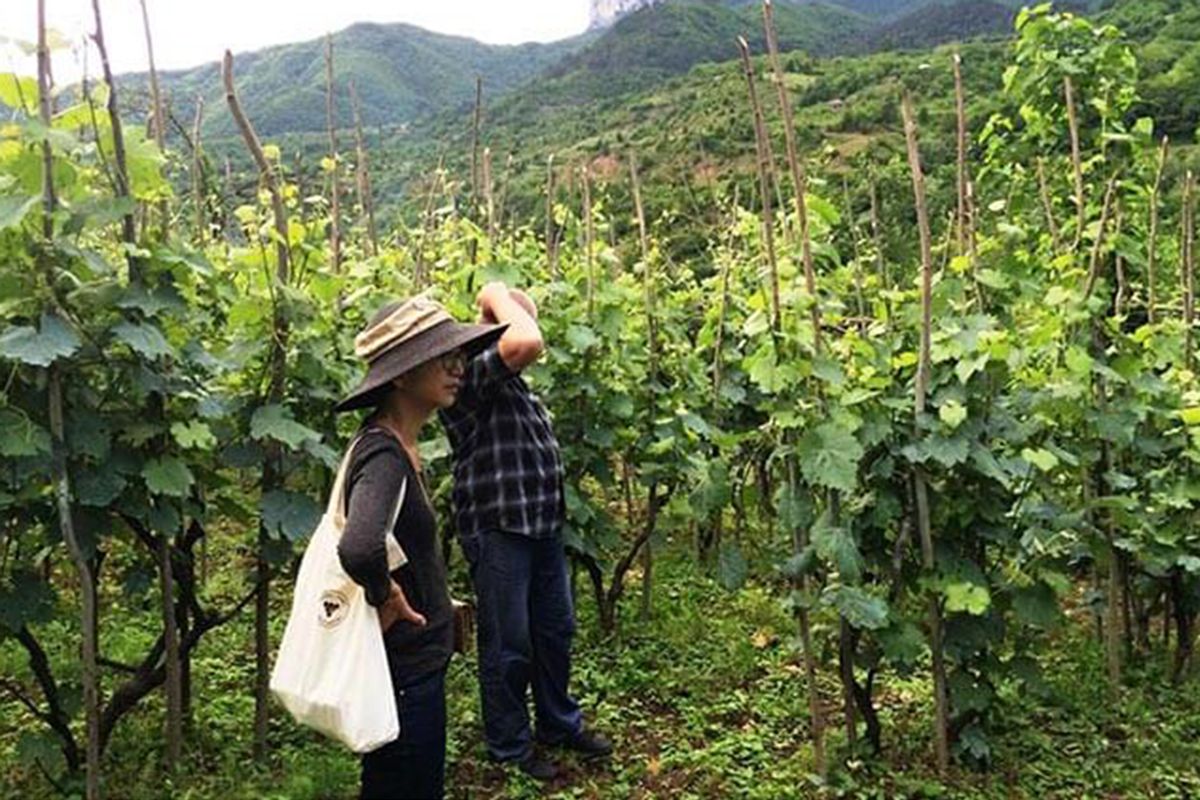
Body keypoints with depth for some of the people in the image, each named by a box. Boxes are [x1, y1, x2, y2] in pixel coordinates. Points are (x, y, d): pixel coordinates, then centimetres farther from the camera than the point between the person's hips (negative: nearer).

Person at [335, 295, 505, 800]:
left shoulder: (396, 444, 2)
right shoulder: (384, 456, -27)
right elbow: (359, 550, -45)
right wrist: (385, 598, -25)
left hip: (415, 664, 9)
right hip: (404, 675, -9)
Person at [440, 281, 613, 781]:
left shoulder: (517, 386, 17)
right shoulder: (470, 375, -15)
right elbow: (528, 344, -34)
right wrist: (497, 297, -17)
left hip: (543, 527, 9)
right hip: (498, 532, -9)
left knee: (554, 631, 19)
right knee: (508, 645, 4)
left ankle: (560, 725, 36)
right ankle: (509, 747, 22)